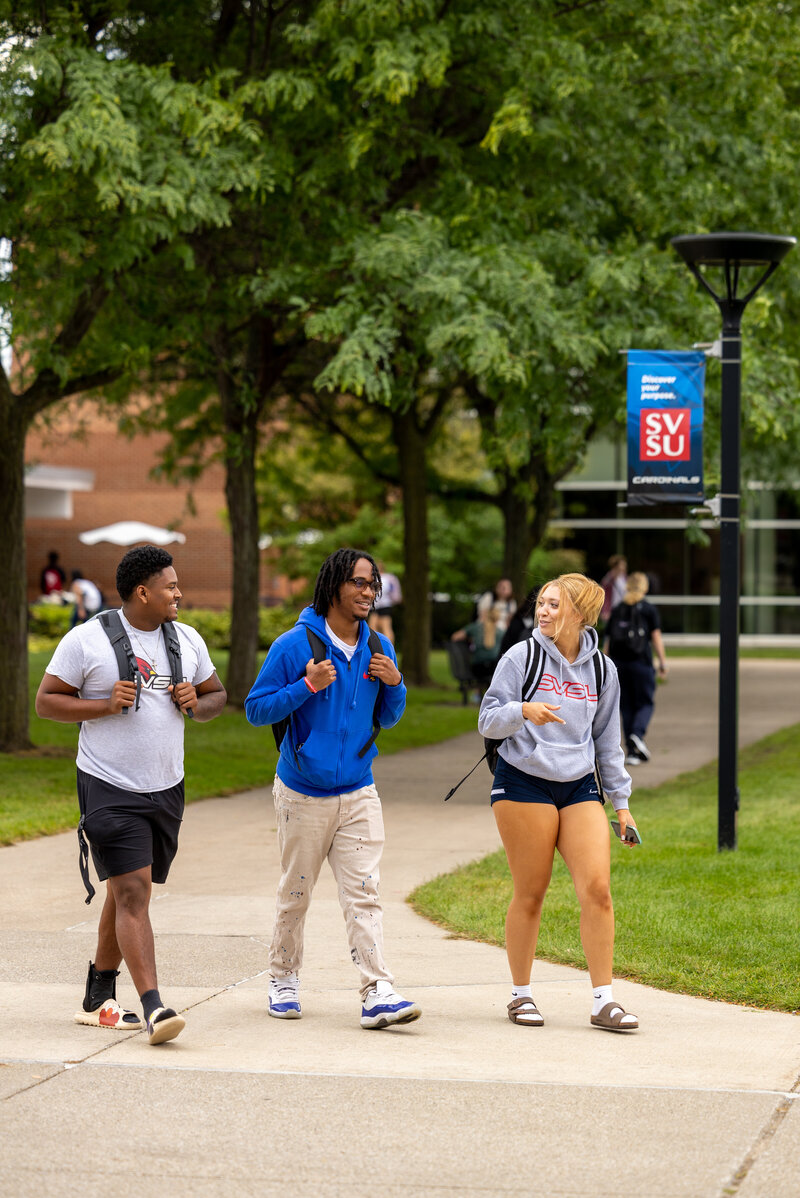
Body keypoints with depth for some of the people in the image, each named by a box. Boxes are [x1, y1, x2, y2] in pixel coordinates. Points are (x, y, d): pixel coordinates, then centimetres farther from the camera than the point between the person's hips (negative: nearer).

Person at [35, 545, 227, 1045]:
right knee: (133, 892, -15)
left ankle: (98, 999, 27)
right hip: (109, 790, -6)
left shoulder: (187, 639, 8)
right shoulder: (87, 640, -8)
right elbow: (46, 701, -5)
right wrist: (105, 705, -18)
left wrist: (196, 704, -4)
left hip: (166, 789, 6)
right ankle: (154, 1007, -20)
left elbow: (217, 695, 19)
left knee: (127, 894, 14)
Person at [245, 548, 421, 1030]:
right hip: (303, 795, -3)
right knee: (295, 894, 8)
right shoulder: (296, 644, -8)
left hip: (358, 794, 3)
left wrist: (395, 684, -4)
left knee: (364, 892, -7)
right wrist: (307, 686, -19)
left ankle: (378, 994, -13)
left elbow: (387, 718, 17)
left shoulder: (379, 648, 6)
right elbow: (256, 709, -7)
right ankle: (284, 979, 28)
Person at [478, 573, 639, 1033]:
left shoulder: (602, 669, 10)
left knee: (597, 888, -9)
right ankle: (522, 995, 15)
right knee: (531, 893, -2)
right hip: (523, 783, -3)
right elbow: (488, 720, -3)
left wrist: (621, 801, 15)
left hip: (580, 787, 3)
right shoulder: (521, 657, -1)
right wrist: (524, 710, -23)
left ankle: (604, 1000, -3)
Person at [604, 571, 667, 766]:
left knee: (626, 706, 8)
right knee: (645, 703, 6)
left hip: (619, 662, 3)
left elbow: (608, 639, 10)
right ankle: (638, 734, -22)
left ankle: (633, 752, 5)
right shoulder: (648, 609, 0)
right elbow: (656, 637, -4)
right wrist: (662, 661, 2)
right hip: (641, 662, -3)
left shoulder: (617, 610, 10)